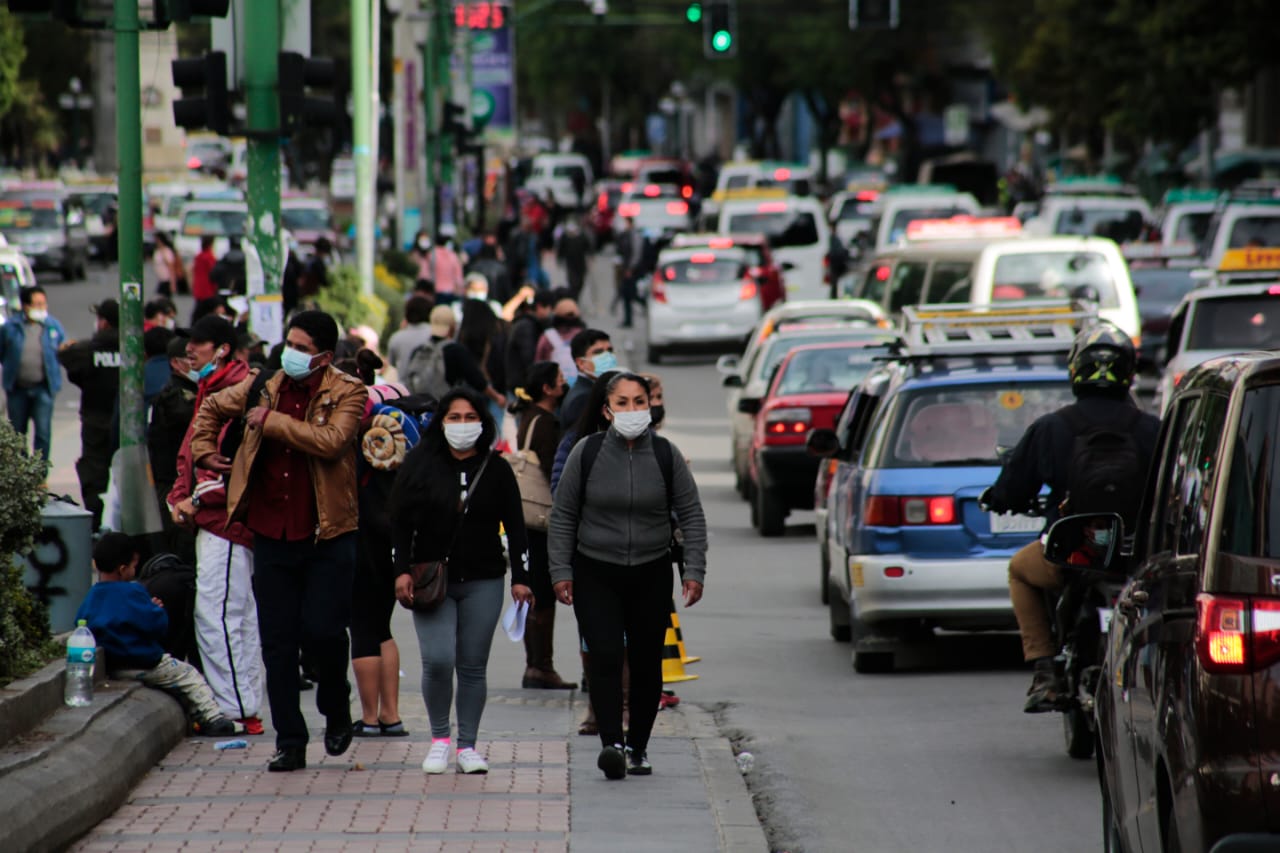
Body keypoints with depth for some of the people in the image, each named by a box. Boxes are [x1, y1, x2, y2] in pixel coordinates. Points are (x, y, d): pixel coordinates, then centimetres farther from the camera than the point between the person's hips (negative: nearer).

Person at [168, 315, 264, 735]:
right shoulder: (210, 390, 19)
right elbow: (192, 452, 23)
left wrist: (200, 498, -17)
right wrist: (179, 496, 8)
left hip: (227, 518, -11)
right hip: (211, 522, 11)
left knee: (216, 617, -11)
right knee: (239, 618, 13)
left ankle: (236, 710, -8)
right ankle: (245, 708, 18)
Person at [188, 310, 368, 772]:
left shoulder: (346, 394, -5)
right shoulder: (264, 386, 9)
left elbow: (331, 440, -24)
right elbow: (211, 408, 27)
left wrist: (270, 421, -17)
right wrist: (204, 452, 14)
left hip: (328, 538, -4)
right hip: (272, 535, 4)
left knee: (322, 630, -11)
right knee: (277, 643, 3)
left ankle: (336, 709, 19)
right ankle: (289, 742, 10)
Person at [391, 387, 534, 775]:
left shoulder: (496, 470, 6)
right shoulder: (420, 464, 3)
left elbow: (515, 527, 9)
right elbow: (400, 520, 3)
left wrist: (521, 577, 3)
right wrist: (402, 571, -5)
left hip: (482, 583, 1)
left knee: (473, 666, 2)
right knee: (437, 660, -14)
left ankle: (467, 746, 11)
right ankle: (439, 738, 5)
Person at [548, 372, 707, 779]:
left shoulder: (666, 455, -2)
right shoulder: (587, 452, -4)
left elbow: (692, 515, 5)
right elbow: (563, 516, 3)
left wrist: (694, 570, -2)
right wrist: (560, 570, -1)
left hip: (651, 575, 2)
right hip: (595, 573, -2)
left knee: (647, 664, 5)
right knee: (605, 656, -16)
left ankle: (638, 748, 17)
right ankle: (612, 743, -24)